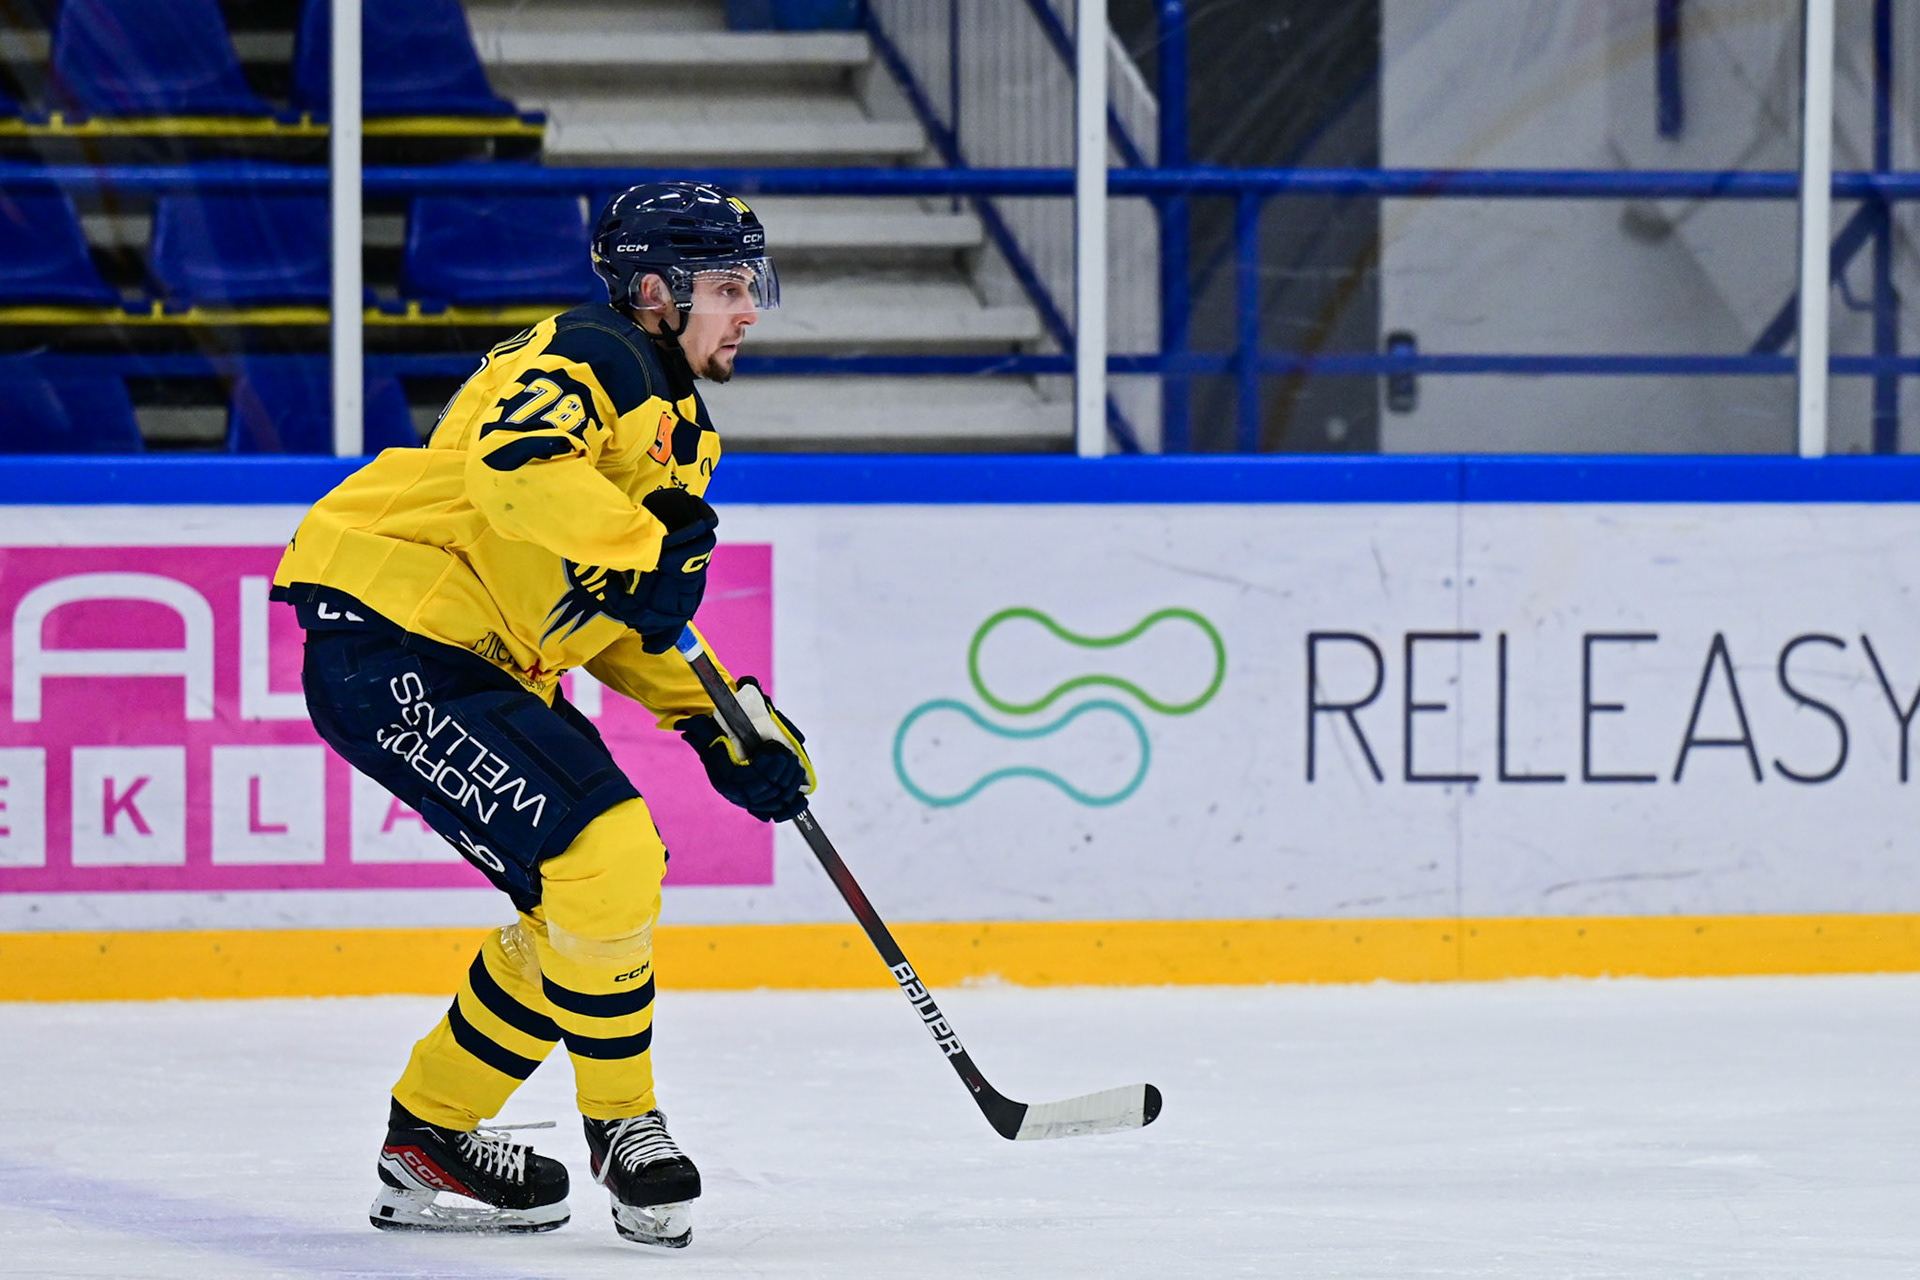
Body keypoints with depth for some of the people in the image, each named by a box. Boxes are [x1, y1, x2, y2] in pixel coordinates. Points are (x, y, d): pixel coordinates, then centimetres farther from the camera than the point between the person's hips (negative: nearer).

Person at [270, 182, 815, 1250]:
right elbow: (517, 462, -32)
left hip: (473, 666, 11)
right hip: (388, 641, -11)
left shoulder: (678, 427, 21)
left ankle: (429, 1138, 20)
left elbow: (627, 617, 26)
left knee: (594, 899, 10)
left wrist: (728, 724, 16)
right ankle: (623, 1123, 0)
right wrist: (643, 551, -28)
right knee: (606, 859, -18)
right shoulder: (595, 359, -11)